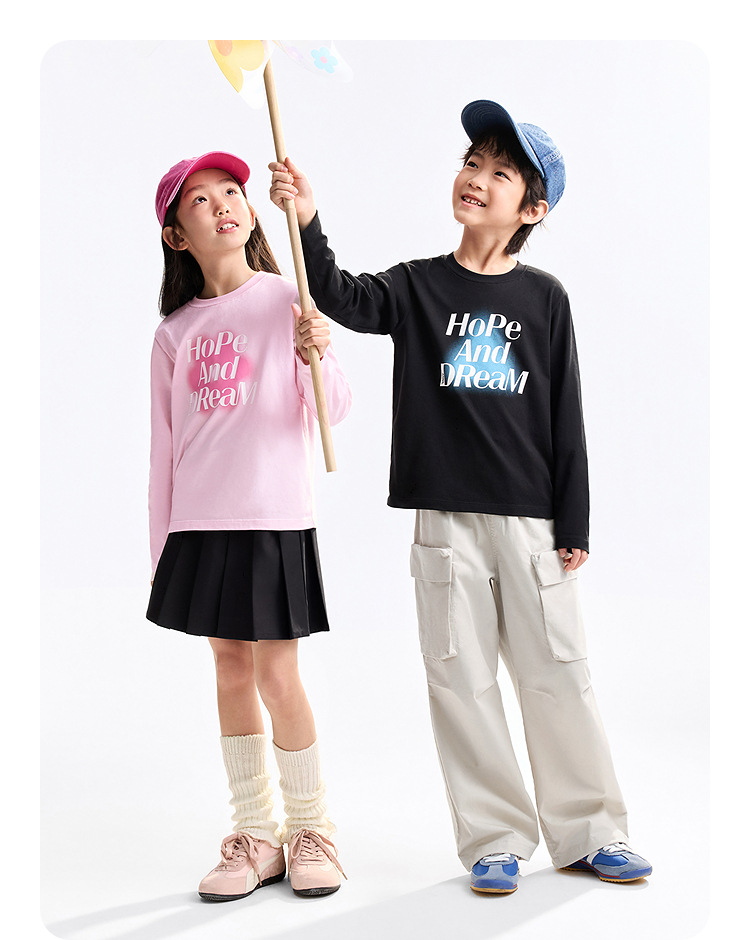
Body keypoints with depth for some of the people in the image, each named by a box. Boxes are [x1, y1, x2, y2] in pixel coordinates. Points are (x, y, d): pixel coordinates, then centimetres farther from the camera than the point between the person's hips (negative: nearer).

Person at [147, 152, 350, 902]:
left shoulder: (287, 300, -1)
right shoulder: (175, 332, 8)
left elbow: (332, 411, -6)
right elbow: (165, 446, 11)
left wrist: (317, 356, -26)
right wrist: (161, 543, 10)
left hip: (275, 516, -3)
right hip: (200, 521, 4)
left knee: (277, 675, -2)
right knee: (230, 670, 8)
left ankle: (310, 827, 18)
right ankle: (254, 834, 20)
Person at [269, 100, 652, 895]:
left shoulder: (544, 297, 5)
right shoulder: (417, 287, 5)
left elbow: (565, 415, 4)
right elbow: (343, 300, -15)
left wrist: (574, 523, 2)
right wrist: (307, 224, -31)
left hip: (531, 520, 0)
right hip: (445, 518, 0)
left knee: (557, 674, 6)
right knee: (461, 679, 4)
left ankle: (586, 833, 22)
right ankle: (495, 839, 18)